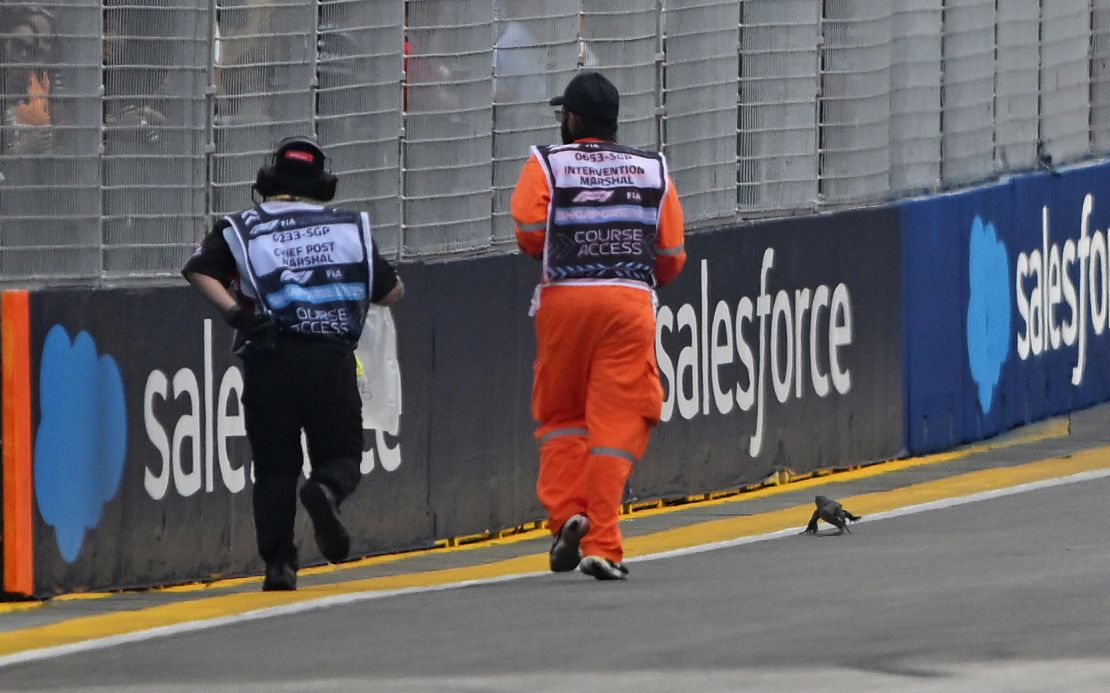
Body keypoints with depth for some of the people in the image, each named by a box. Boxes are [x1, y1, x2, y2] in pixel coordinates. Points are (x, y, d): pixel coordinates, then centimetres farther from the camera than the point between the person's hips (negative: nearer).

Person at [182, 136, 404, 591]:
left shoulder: (241, 229, 12)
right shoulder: (349, 228, 15)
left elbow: (199, 271, -5)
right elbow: (393, 292, 20)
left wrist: (235, 312, -13)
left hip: (269, 357, 0)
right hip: (332, 357, 0)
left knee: (274, 466, 7)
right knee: (340, 452, 10)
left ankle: (278, 562, -5)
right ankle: (326, 489, -24)